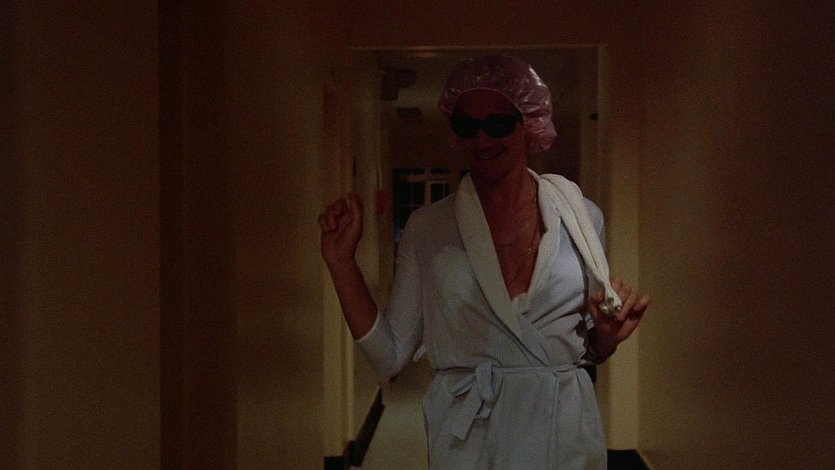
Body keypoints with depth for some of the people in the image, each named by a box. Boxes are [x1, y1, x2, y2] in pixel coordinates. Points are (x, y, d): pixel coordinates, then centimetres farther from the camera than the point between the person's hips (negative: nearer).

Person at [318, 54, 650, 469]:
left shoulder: (580, 217, 0)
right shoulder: (427, 228, -2)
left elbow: (590, 351, 11)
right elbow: (390, 356, -4)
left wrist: (609, 334, -11)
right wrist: (341, 260, -9)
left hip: (565, 436, 1)